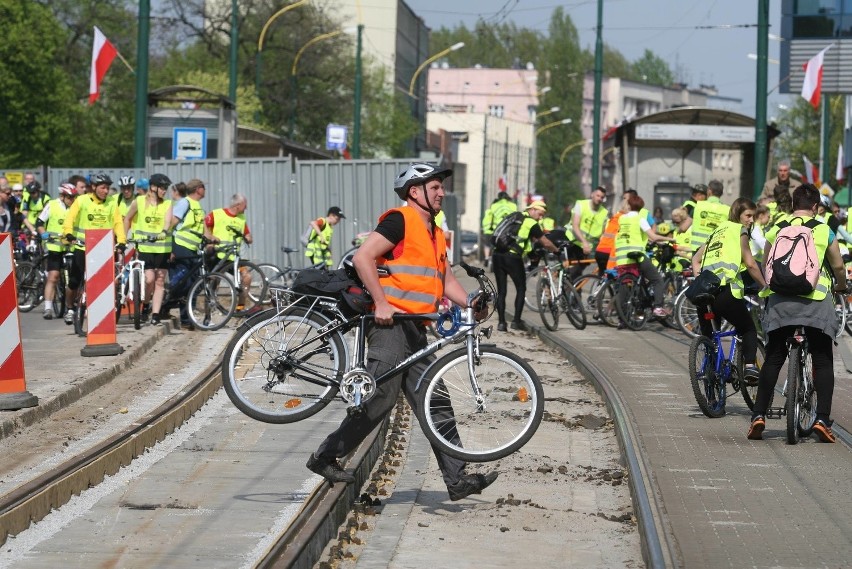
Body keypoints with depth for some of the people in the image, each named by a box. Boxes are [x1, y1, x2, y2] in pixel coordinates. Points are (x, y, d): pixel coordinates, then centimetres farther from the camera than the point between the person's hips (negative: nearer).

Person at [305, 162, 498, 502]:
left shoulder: (434, 233, 21)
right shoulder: (400, 221, -8)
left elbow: (445, 279, 23)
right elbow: (363, 258, -17)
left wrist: (470, 304, 6)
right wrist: (381, 303, -20)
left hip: (413, 328, 9)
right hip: (390, 322, -9)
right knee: (380, 399, -10)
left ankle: (457, 479, 2)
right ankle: (325, 457, 4)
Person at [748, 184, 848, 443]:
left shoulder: (775, 230, 11)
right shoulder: (824, 231, 5)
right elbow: (838, 266, 13)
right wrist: (841, 286, 33)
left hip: (780, 298, 2)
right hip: (815, 298, -2)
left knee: (773, 359, 8)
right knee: (823, 361, 6)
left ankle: (758, 415, 1)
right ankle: (822, 419, -2)